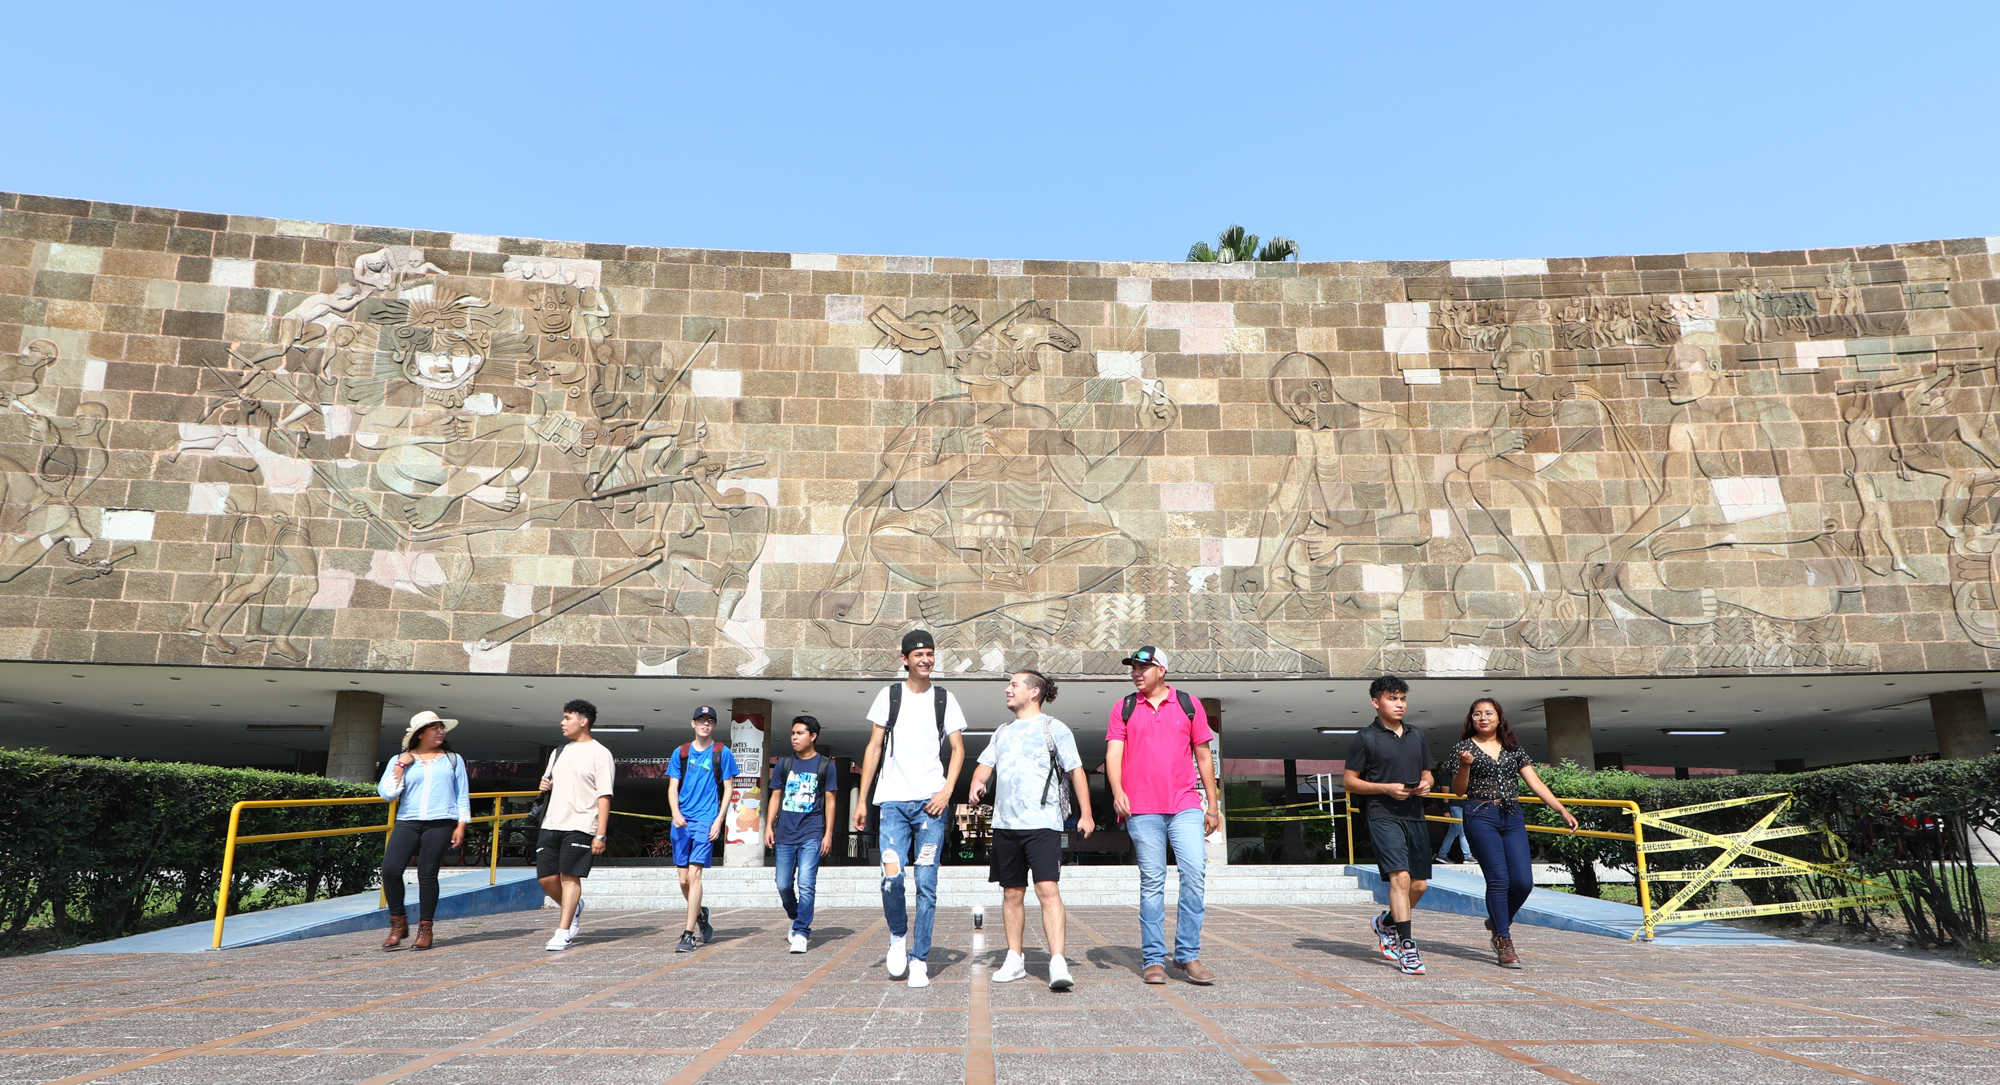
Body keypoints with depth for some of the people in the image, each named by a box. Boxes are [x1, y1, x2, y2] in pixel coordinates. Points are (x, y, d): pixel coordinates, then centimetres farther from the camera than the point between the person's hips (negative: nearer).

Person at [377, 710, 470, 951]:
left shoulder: (453, 760, 15)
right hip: (407, 822, 1)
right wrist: (400, 766, -2)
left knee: (427, 874, -4)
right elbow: (386, 793, 2)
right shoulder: (400, 761, 14)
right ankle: (399, 923, 5)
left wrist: (461, 825, 4)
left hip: (440, 823, -1)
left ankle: (425, 929, 8)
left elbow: (462, 795, 13)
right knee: (390, 869, -13)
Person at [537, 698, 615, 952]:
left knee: (570, 876, -7)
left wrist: (600, 834, -15)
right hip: (551, 824, 7)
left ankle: (563, 932, 1)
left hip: (580, 826, -7)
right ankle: (574, 908, 29)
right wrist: (544, 783, 5)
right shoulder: (560, 751, 17)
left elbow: (604, 796, -9)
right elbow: (548, 779, 32)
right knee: (547, 877, 4)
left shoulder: (600, 754, -4)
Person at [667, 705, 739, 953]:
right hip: (681, 822, 4)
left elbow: (728, 789, 4)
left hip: (706, 820, -3)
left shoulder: (722, 753, 3)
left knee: (694, 874, -13)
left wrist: (719, 820, -6)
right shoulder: (680, 752, 10)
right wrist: (676, 813, -9)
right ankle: (701, 915, 33)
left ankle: (688, 935, -11)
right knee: (683, 879, 7)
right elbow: (672, 787, 8)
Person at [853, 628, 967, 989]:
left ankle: (919, 959, 10)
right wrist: (862, 799, 5)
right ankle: (897, 935, 17)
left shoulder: (945, 699, 9)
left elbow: (958, 750, 9)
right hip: (893, 800, 0)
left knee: (926, 883, -1)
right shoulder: (889, 695, 8)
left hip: (930, 802, 0)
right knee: (892, 877, -12)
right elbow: (874, 748, 9)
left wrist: (946, 790, -6)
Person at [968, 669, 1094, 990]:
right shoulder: (1003, 732, 19)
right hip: (1005, 823, 6)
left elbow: (1076, 771, 0)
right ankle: (1014, 959, 22)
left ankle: (1058, 963, -17)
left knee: (1047, 889, -15)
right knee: (1012, 893, 11)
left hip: (1042, 822, -6)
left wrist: (1085, 814, -5)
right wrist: (977, 783, -1)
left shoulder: (1053, 728, 1)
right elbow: (985, 764, 21)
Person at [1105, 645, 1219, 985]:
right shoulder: (1123, 708, 10)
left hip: (1186, 806, 0)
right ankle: (1154, 960, 9)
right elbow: (1113, 753, 2)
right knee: (1152, 882, 1)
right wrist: (1117, 790, -15)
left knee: (1194, 872, -11)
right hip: (1142, 809, 0)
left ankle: (1188, 954, 1)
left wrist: (1213, 805, 11)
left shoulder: (1189, 705, 10)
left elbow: (1203, 755, 13)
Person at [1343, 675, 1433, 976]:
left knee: (1420, 884, 8)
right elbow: (1348, 781, -2)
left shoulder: (1417, 737, 16)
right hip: (1384, 816, -6)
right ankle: (1407, 948, -13)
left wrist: (1426, 784, 0)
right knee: (1400, 877, -18)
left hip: (1415, 817, 6)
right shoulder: (1365, 738, -1)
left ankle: (1386, 923, 34)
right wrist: (1386, 788, -14)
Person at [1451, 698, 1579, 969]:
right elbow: (1459, 790, -1)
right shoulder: (1464, 747, 3)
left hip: (1513, 817, 4)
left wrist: (1562, 810, 2)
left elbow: (1535, 783, 11)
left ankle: (1498, 922, 23)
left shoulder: (1514, 748, 13)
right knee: (1499, 879, -10)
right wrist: (1464, 765, -19)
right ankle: (1505, 944, 1)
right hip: (1481, 817, -4)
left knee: (1524, 882, -4)